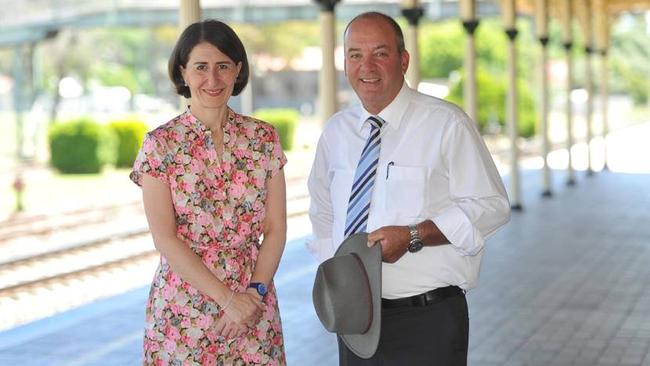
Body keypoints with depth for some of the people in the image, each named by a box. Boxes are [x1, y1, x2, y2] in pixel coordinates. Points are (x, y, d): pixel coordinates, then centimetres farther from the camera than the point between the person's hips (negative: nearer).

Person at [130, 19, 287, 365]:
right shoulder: (160, 144, -6)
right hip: (183, 311, -2)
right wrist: (227, 299, -15)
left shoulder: (263, 138, 2)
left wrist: (256, 291, -11)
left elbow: (275, 228, 2)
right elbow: (165, 238, -10)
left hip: (255, 305, 2)